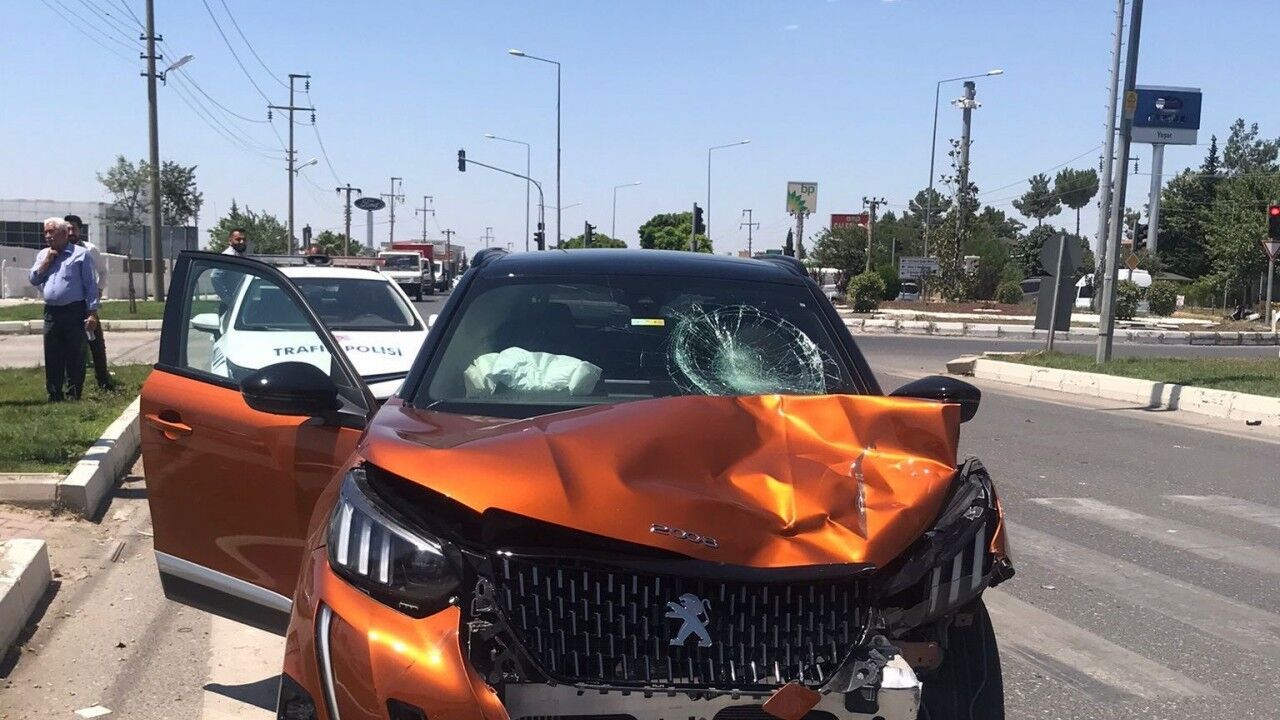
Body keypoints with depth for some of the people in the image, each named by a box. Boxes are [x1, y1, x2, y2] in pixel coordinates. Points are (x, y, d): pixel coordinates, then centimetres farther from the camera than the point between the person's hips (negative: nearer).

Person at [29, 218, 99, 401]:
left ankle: (73, 396, 6)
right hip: (51, 312, 5)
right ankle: (54, 397, 16)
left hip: (74, 312, -5)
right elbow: (33, 279, 9)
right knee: (52, 358, 8)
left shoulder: (80, 254, 0)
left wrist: (92, 313, -11)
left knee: (75, 357, -1)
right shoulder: (43, 255, 17)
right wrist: (47, 261, -2)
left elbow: (91, 285, -4)